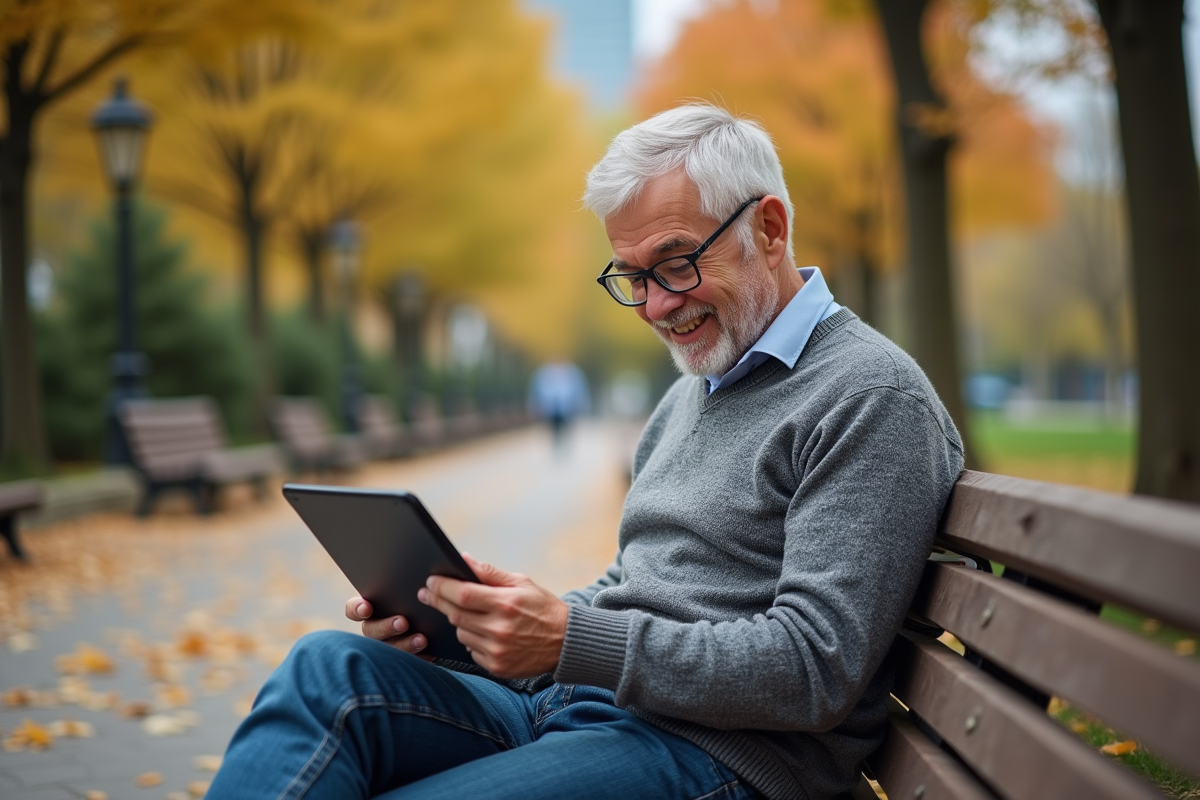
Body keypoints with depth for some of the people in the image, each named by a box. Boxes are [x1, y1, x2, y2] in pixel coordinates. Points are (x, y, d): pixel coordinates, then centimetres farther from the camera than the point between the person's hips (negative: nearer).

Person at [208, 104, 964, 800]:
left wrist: (569, 640, -22)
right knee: (330, 669, -18)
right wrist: (448, 620, 4)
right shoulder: (689, 395, 21)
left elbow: (815, 671, -17)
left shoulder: (872, 396, -8)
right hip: (569, 707, 8)